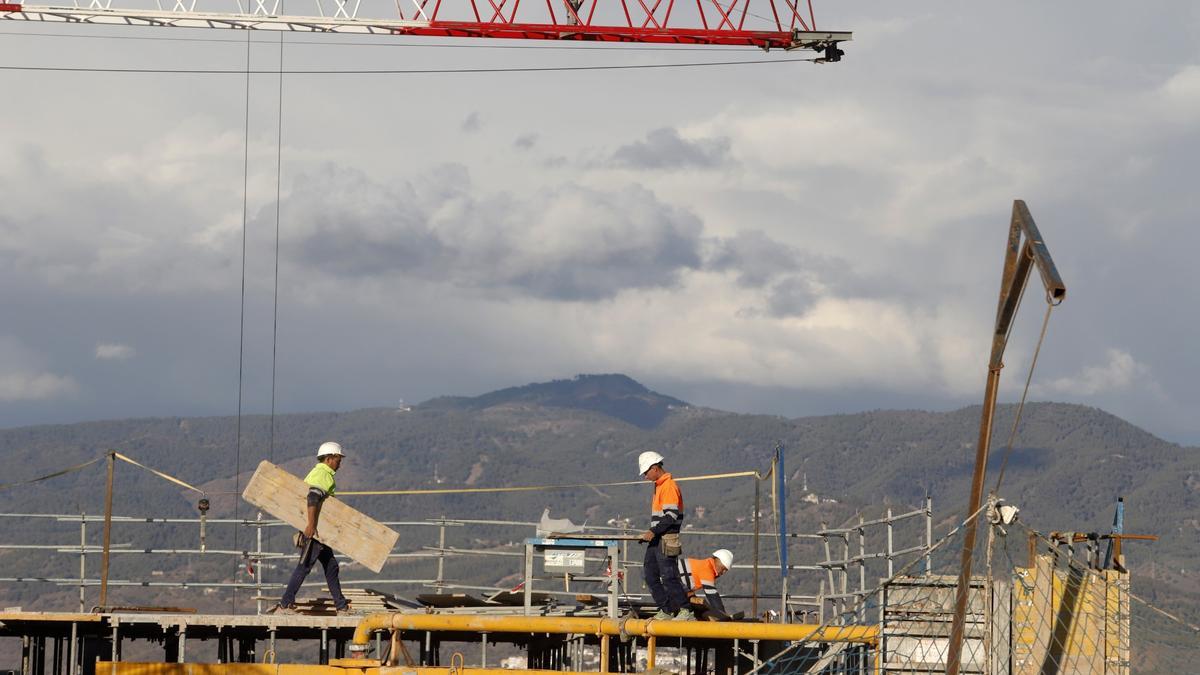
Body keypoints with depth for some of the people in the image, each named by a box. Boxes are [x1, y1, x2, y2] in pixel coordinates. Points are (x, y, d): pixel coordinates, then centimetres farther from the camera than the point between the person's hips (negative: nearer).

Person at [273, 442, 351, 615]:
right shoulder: (323, 475, -13)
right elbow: (313, 498, -27)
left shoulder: (316, 473, 19)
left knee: (331, 566, 12)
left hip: (319, 530, 11)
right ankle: (284, 605, -8)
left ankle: (341, 606, 16)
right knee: (305, 565, -9)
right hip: (314, 529, -11)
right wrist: (311, 524, -32)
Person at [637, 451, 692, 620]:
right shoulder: (659, 486, 17)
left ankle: (685, 612, -5)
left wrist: (654, 531, -23)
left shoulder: (669, 486, -14)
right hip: (657, 539, 10)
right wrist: (651, 533, 18)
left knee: (669, 577, -10)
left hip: (667, 539, -10)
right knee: (650, 575, 8)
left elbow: (671, 516, -21)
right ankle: (666, 611, 12)